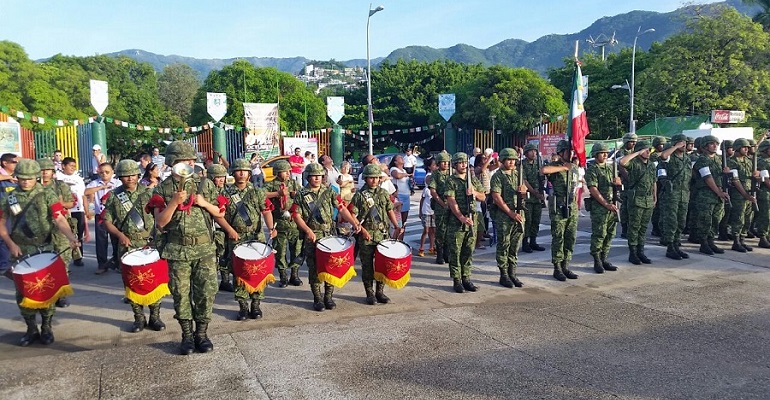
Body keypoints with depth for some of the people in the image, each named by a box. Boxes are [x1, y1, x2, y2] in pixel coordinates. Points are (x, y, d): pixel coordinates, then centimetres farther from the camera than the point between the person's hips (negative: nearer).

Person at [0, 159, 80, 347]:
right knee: (23, 291, 5)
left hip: (44, 249, -2)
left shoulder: (47, 195, -2)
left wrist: (71, 237, -27)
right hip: (20, 251, 2)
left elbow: (59, 219, -11)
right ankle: (31, 329, 18)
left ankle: (46, 328, 16)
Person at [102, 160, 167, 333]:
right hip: (127, 246, 1)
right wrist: (120, 235, -11)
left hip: (150, 244, 0)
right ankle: (139, 318, 16)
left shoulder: (148, 192, 3)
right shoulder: (113, 196, 4)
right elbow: (106, 221, 4)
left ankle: (155, 316, 13)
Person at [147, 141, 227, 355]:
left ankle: (201, 333, 17)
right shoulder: (162, 190, 1)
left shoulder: (205, 185, 6)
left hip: (205, 249, 1)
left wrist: (204, 203, -8)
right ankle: (187, 335, 19)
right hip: (178, 251, -1)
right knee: (181, 294, 5)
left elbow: (220, 213, 9)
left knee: (206, 292, 1)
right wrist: (174, 202, -18)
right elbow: (160, 222, -6)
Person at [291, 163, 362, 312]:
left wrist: (354, 223, -11)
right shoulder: (301, 195, 1)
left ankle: (329, 297, 16)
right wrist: (308, 230, -17)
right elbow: (296, 215, -3)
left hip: (329, 235, 2)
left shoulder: (329, 192, 7)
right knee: (314, 268, 2)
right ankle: (317, 299, 13)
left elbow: (341, 209, 2)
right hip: (311, 237, -2)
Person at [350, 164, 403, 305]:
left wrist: (396, 226, 1)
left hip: (382, 235, 3)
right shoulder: (359, 195, -3)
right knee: (367, 265, 4)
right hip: (366, 236, -3)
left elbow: (390, 211, 14)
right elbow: (352, 215, -6)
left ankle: (380, 292, 19)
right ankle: (369, 293, 15)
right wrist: (362, 230, -14)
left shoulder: (384, 193, 9)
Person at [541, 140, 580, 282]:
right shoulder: (555, 166, -8)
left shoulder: (574, 168, 14)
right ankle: (557, 268, 6)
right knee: (558, 238, -2)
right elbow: (543, 170, -31)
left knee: (571, 238, 9)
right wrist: (563, 167, -21)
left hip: (572, 208, 7)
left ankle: (565, 266, 18)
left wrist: (575, 200, 17)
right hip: (558, 208, -7)